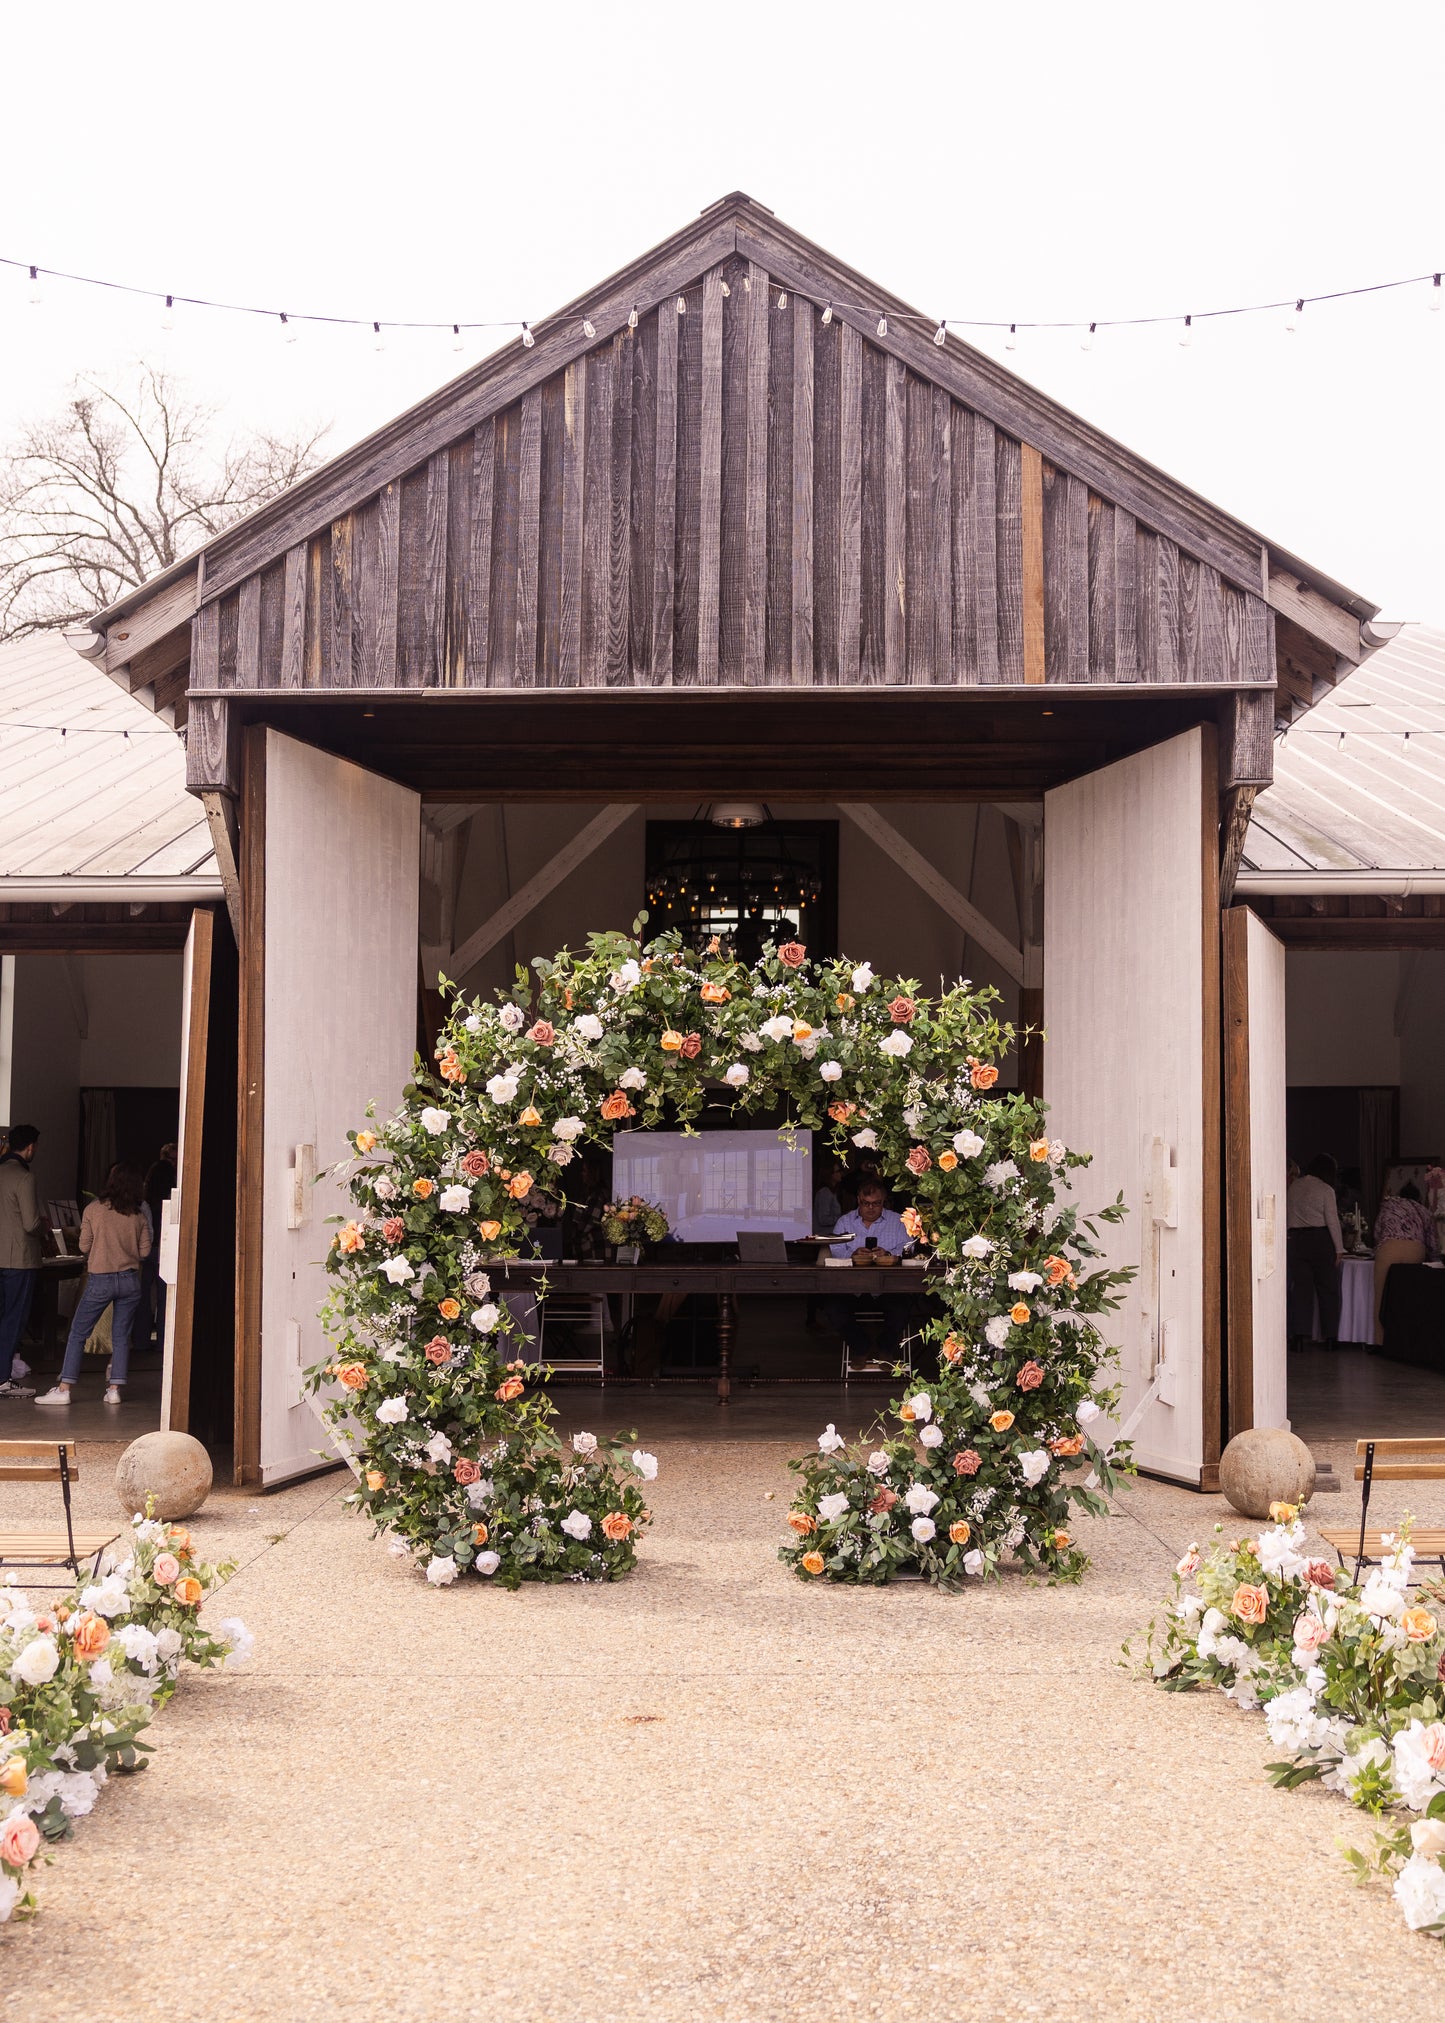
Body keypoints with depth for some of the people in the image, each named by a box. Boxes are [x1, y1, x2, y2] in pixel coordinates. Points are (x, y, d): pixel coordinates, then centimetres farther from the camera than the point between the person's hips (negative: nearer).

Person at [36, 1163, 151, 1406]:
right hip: (130, 1281, 2)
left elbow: (84, 1247, -4)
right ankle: (115, 1389, 5)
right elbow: (144, 1252, 3)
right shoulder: (139, 1215, 1)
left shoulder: (93, 1210, -5)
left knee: (77, 1334, 6)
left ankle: (64, 1389, 3)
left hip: (101, 1280, -2)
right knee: (121, 1336, 9)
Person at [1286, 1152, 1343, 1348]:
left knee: (1301, 1287, 5)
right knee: (1327, 1289, 6)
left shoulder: (1294, 1187, 6)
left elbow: (1286, 1216, 9)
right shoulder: (1325, 1190, -6)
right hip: (1321, 1239, -3)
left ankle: (1300, 1333, 1)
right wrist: (1339, 1249, -4)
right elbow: (1332, 1221, -8)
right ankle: (1330, 1335, 8)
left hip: (1295, 1240, 3)